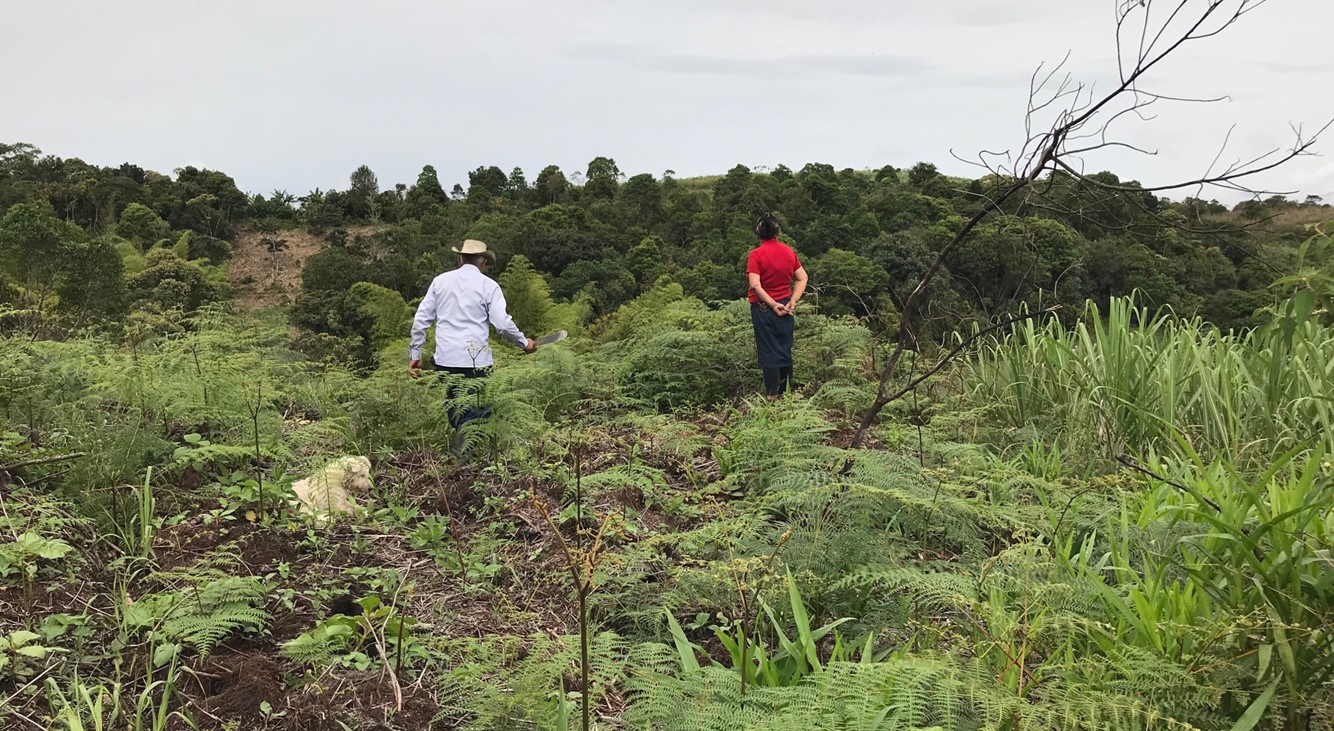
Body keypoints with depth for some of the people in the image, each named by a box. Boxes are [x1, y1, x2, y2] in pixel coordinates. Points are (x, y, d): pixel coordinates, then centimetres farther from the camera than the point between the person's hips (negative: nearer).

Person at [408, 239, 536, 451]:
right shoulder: (488, 285, 0)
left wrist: (415, 354, 15)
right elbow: (502, 322, -5)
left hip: (445, 359, 4)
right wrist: (524, 342, 10)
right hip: (475, 360, -4)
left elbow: (421, 318, 9)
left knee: (455, 412, 15)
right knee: (478, 413, -3)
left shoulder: (440, 281, 11)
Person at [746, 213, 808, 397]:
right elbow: (802, 278, 3)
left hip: (764, 308, -4)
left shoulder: (756, 254, -12)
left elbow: (755, 285, -20)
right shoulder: (789, 252, 3)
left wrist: (773, 305, -16)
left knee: (768, 351, 1)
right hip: (786, 308, 4)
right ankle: (786, 392, 19)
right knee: (785, 350, 13)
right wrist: (793, 301, -2)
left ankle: (773, 395, 0)